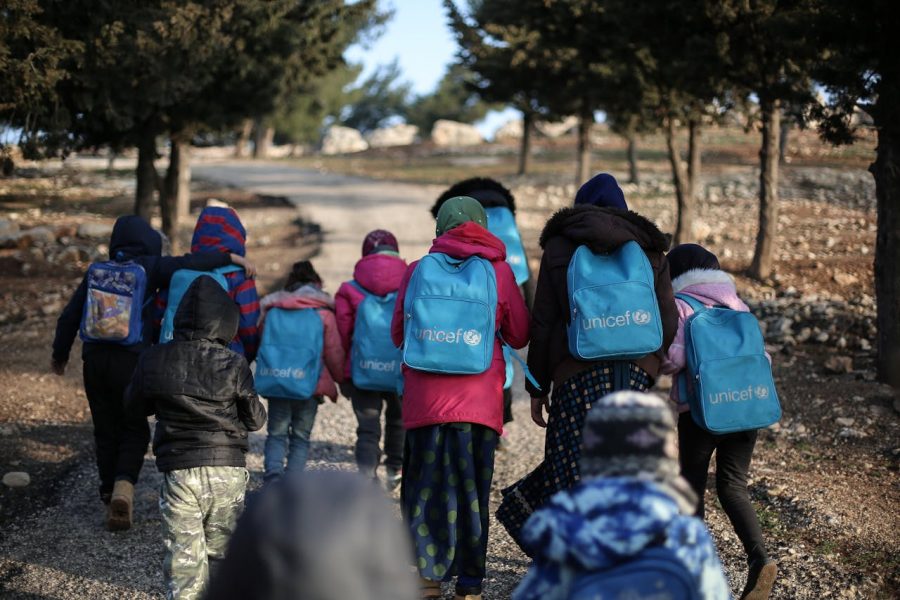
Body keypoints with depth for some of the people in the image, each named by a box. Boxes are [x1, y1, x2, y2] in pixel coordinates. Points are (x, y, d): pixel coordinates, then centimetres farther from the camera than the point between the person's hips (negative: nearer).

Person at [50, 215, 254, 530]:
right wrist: (229, 257, -5)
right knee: (135, 429, 6)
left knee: (105, 430, 13)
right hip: (132, 359, -3)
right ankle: (124, 484, -16)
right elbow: (186, 264, -13)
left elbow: (70, 316, 17)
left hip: (94, 359, 3)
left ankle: (110, 495, 14)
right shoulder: (149, 268, 3)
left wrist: (60, 354, 29)